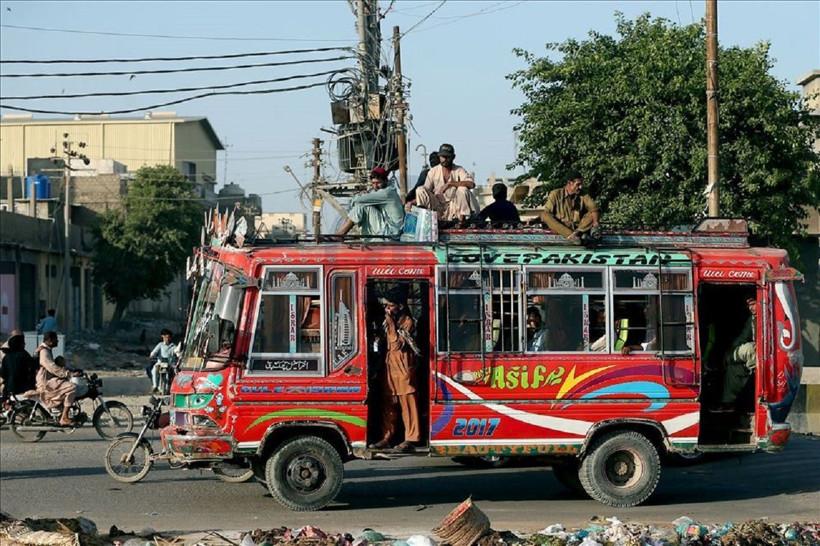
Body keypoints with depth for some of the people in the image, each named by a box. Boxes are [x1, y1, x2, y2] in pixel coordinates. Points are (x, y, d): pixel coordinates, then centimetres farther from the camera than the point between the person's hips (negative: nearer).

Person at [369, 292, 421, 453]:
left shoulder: (407, 322, -6)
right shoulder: (388, 321, 15)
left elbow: (398, 344, -17)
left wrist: (391, 324, -17)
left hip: (403, 368, -7)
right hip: (389, 366, 7)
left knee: (407, 403, -6)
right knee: (389, 404, 8)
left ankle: (411, 439, -6)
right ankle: (386, 437, 12)